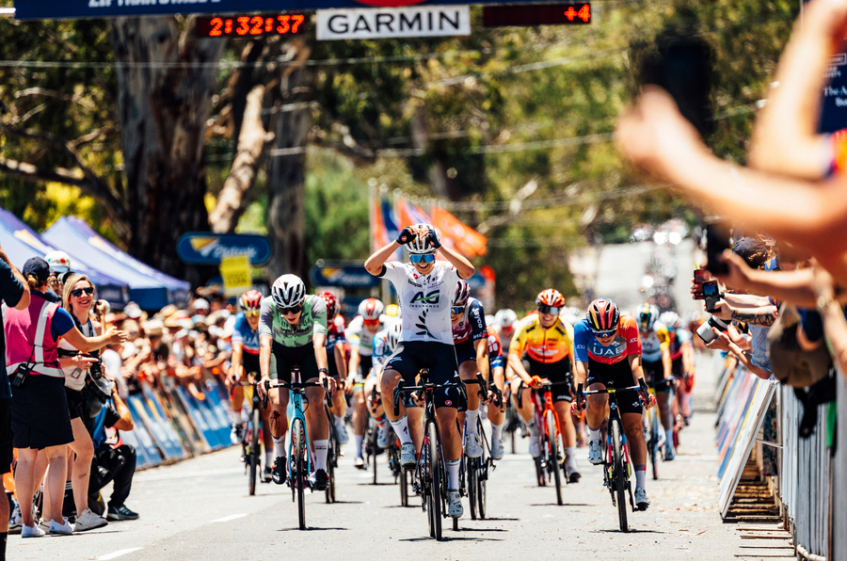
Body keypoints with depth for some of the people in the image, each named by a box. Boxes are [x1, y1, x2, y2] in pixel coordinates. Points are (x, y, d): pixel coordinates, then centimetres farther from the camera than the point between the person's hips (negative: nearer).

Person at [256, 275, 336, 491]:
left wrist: (322, 372, -60)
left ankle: (321, 468, -18)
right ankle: (279, 456, 7)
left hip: (308, 352, 0)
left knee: (316, 401, -21)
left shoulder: (316, 304, -34)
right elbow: (265, 343, -41)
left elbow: (319, 342, -44)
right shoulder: (269, 305, -32)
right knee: (278, 403, -19)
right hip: (281, 351, 0)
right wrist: (264, 376, -56)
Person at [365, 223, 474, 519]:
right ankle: (406, 441, -15)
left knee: (447, 421, -6)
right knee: (388, 380, -35)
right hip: (409, 347, 1)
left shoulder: (446, 272, 1)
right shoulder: (401, 273, 3)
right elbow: (371, 266, -16)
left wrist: (439, 246, -27)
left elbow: (468, 270, -23)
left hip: (441, 348, -1)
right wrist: (398, 242, -23)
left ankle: (453, 489, 5)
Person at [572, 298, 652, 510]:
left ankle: (640, 487, -5)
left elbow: (634, 359, -32)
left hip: (622, 369, 0)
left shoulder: (627, 325, -31)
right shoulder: (582, 328, -30)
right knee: (597, 399, -35)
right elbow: (581, 363, -32)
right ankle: (594, 441, -6)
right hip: (596, 368, 0)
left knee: (633, 427, -8)